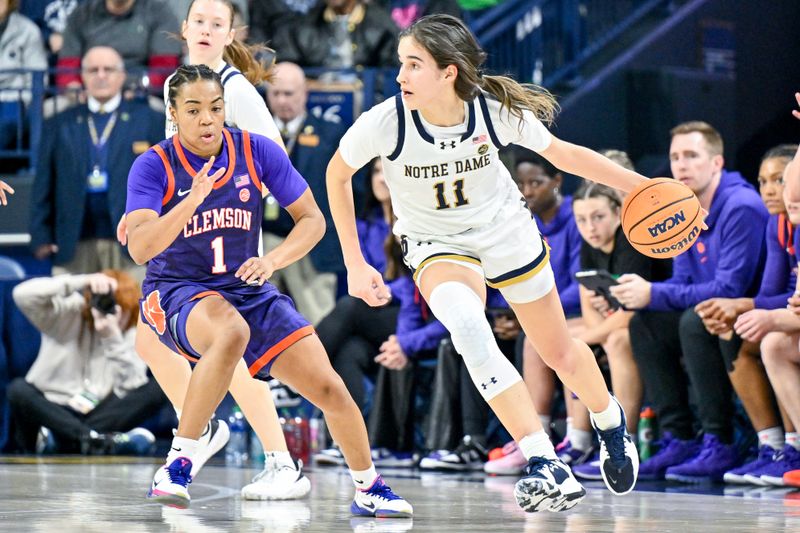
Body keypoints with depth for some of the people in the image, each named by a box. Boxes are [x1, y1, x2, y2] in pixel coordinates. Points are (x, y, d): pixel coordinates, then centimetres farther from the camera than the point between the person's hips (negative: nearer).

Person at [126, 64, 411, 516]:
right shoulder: (154, 166, -13)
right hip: (176, 293, -4)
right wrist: (192, 199, -37)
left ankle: (368, 489, 20)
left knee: (330, 389, -6)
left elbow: (312, 218, 0)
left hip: (248, 291, 4)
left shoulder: (257, 152, -5)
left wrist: (271, 261, -17)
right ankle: (179, 464, -33)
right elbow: (140, 249, -25)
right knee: (231, 330, -40)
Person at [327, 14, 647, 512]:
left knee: (562, 355, 13)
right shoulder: (384, 123, -27)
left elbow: (564, 154, -7)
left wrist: (642, 186, -11)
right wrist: (355, 263, -7)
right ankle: (546, 467, -35)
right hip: (437, 246, -1)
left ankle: (610, 420, 50)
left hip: (507, 231, 2)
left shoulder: (497, 111, -25)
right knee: (465, 323, -34)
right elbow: (337, 174, -6)